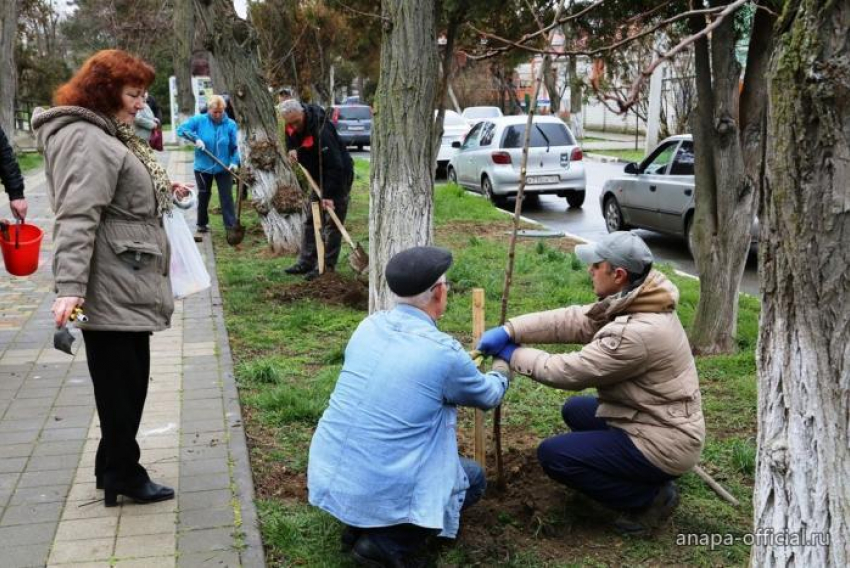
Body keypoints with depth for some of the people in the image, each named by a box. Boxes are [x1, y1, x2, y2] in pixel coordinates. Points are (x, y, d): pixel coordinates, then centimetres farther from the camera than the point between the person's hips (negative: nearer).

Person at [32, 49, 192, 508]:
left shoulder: (109, 135, 18)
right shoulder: (87, 140, -16)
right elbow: (76, 217, -26)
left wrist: (163, 194, 19)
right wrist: (69, 286, -31)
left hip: (126, 285, 11)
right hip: (110, 290, -11)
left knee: (129, 379, 17)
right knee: (121, 383, 1)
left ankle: (114, 466, 29)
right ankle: (123, 474, 14)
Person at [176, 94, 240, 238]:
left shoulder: (230, 124, -9)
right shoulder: (199, 120, -9)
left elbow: (235, 146, -6)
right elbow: (181, 129, -9)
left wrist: (234, 162, -20)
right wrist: (196, 139, -22)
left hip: (223, 168, -1)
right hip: (203, 167, 1)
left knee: (227, 197, -3)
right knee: (203, 196, 16)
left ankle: (231, 227, -1)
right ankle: (202, 224, 31)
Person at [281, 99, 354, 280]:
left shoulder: (320, 129, -33)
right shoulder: (291, 126, -8)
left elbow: (335, 165, -34)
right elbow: (291, 141, 16)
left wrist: (329, 195, -36)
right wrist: (292, 149, -9)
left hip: (339, 176, -9)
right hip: (319, 177, 9)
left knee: (332, 223, -6)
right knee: (310, 220, 10)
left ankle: (326, 266, -3)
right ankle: (306, 262, 16)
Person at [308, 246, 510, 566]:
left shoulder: (369, 326, 2)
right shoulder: (444, 352, -14)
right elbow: (488, 397, 8)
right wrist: (503, 369, 31)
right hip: (377, 491, -6)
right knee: (474, 479, 18)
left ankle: (360, 525, 15)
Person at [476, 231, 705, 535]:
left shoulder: (637, 333, -30)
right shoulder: (632, 302, -1)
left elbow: (572, 371, -22)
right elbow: (572, 320, 0)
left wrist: (515, 355, -8)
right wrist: (509, 330, -8)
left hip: (662, 444, -10)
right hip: (663, 421, 10)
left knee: (553, 455, -11)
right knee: (575, 410, 25)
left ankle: (650, 496, -2)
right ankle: (642, 475, 17)